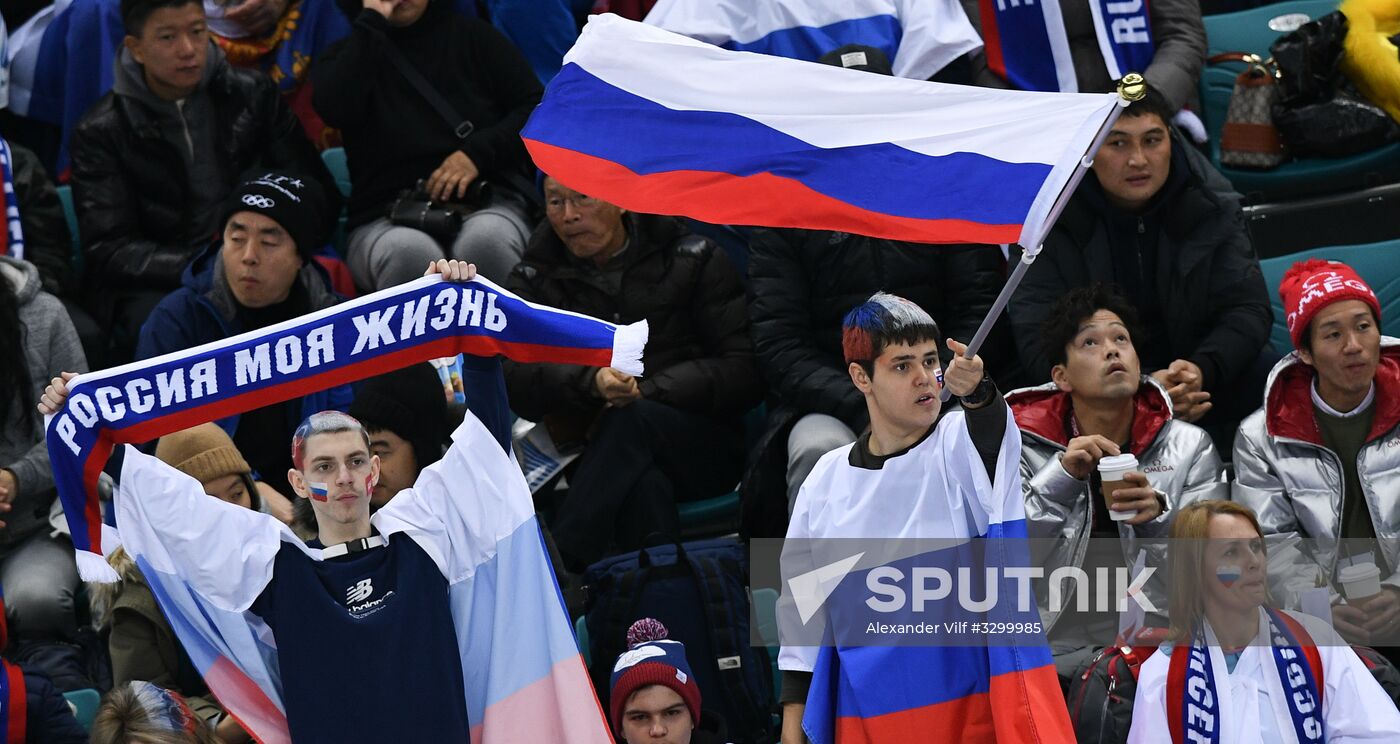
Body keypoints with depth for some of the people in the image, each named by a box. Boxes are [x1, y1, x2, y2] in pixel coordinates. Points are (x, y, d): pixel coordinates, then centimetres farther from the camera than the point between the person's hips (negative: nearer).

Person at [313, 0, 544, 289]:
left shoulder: (474, 36, 14)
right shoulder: (347, 56, 14)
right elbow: (335, 109, -10)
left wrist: (478, 153, -9)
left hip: (486, 202, 0)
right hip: (387, 219, 0)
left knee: (486, 242, -37)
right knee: (410, 254, -38)